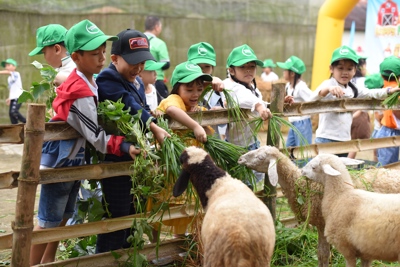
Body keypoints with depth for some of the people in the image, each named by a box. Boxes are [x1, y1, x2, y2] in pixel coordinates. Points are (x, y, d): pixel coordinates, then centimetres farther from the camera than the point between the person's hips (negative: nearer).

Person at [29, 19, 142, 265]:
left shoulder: (88, 82, 3)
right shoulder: (81, 92, -26)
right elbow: (95, 135, -25)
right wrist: (124, 147, -30)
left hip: (74, 158, 10)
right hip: (59, 160, -10)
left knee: (63, 217, 18)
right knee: (49, 221, -1)